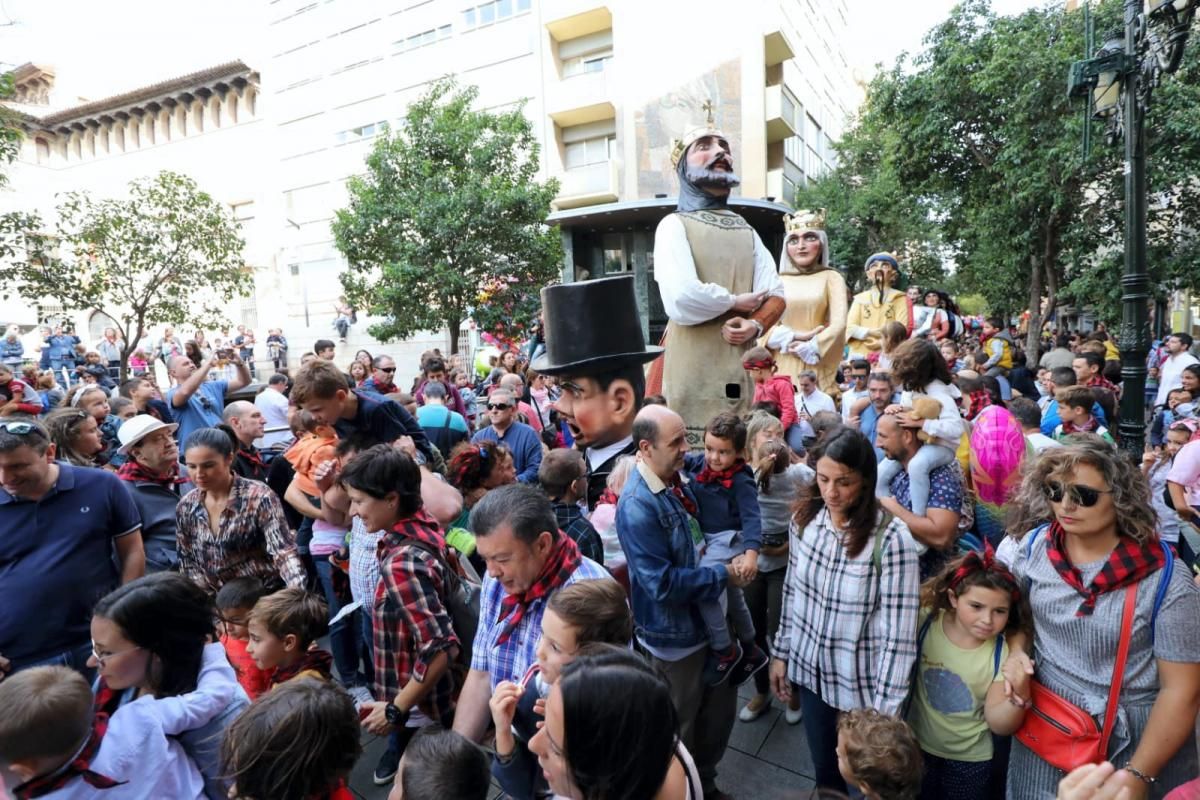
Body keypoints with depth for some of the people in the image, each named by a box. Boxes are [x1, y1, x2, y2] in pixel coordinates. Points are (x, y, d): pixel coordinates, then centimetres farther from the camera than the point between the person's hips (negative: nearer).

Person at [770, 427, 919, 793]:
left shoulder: (891, 537, -24)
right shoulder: (805, 519, -9)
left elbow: (899, 634, -20)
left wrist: (884, 711, -17)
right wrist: (781, 652, 8)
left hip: (863, 686, -4)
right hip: (809, 670, 4)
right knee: (824, 770, 23)